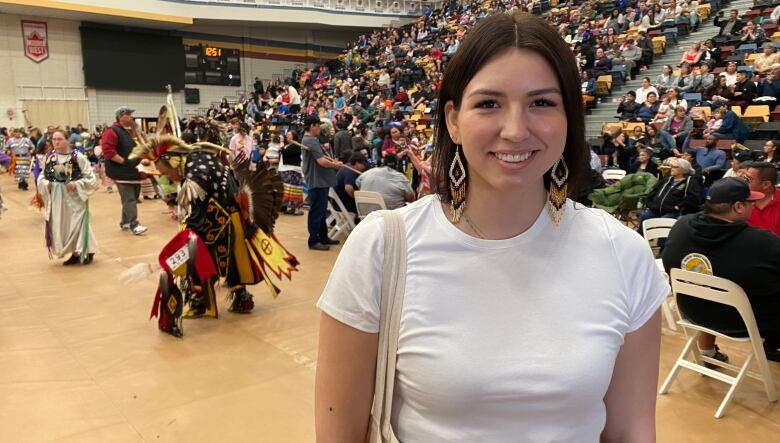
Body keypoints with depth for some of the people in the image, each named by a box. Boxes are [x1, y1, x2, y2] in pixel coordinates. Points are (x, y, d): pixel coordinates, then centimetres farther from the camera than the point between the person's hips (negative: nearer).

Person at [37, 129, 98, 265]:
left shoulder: (78, 157, -10)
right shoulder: (49, 157, 3)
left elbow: (90, 178, -9)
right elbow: (41, 178, 13)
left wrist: (76, 184, -20)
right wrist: (46, 184, -7)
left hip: (75, 197, -5)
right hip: (56, 199, 5)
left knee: (77, 224, -3)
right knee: (60, 227, 9)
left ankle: (88, 252, 15)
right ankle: (75, 253, 23)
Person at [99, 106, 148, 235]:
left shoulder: (132, 131, 17)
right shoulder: (112, 131, -11)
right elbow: (107, 150, -21)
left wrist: (141, 159, 8)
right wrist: (123, 161, -22)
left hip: (134, 171, 9)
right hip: (122, 173, -9)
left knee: (133, 198, 13)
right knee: (129, 199, -10)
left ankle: (125, 222, 25)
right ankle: (134, 225, -11)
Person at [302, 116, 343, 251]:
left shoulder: (310, 140, 15)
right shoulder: (311, 141, -19)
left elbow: (321, 156, 19)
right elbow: (322, 161, -26)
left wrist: (332, 161, 1)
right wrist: (335, 165, -8)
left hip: (320, 180, 11)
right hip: (317, 181, -11)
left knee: (321, 211, 18)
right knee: (316, 212, -4)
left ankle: (323, 237, 27)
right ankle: (314, 241, 3)